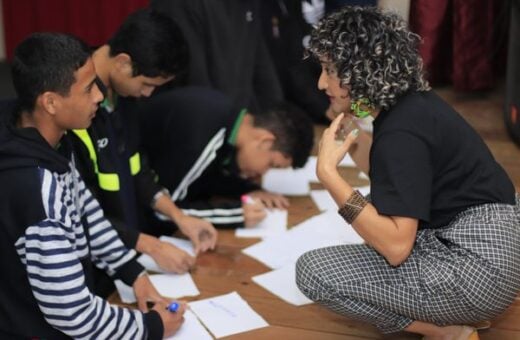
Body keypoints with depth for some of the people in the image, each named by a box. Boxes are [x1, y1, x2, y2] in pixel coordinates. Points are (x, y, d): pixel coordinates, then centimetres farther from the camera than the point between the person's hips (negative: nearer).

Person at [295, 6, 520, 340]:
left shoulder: (400, 134, -20)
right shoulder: (414, 102, 8)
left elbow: (396, 246, -24)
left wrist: (327, 172, -22)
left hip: (477, 267, -10)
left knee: (314, 271, -10)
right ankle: (459, 313, 14)